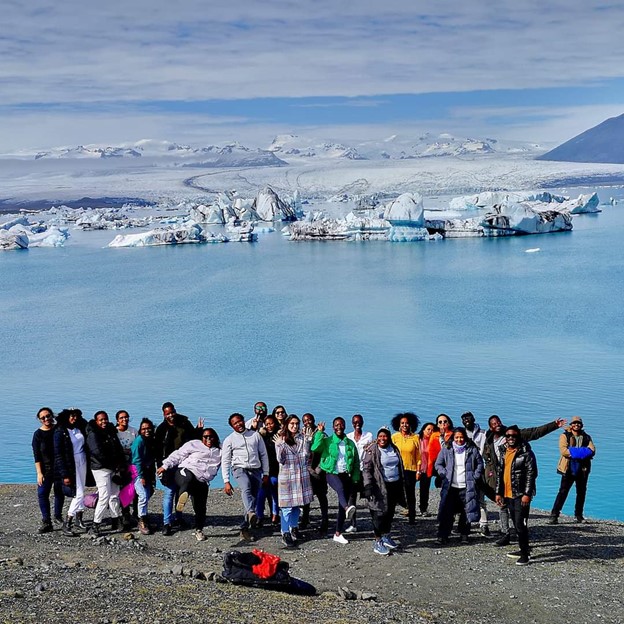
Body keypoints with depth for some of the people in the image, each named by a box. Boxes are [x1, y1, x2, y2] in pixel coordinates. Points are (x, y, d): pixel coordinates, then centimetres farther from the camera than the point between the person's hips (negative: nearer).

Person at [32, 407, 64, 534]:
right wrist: (39, 473, -14)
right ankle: (46, 522, -7)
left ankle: (58, 515, 31)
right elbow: (37, 456, -7)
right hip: (46, 469, -2)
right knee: (42, 493, -10)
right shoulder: (38, 434, -3)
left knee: (59, 493, 11)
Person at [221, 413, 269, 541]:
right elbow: (225, 462, 4)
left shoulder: (255, 435, 11)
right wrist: (226, 482, -4)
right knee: (246, 488, -33)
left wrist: (266, 473, 10)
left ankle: (245, 527, 9)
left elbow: (263, 455, 15)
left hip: (256, 470, 3)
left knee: (254, 499, -1)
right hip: (239, 468, -3)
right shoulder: (229, 440, 6)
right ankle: (251, 513, -56)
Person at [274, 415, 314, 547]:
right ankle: (285, 534, 0)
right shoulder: (280, 439, -2)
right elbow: (280, 459, -7)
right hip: (286, 475, -3)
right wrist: (279, 445, -19)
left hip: (301, 475, 3)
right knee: (287, 505, -6)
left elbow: (307, 454, -2)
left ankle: (294, 527, 31)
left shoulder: (302, 438, 5)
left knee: (298, 504, 12)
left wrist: (307, 441, -10)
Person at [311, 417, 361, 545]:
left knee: (342, 505, 3)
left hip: (346, 475, 4)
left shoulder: (350, 443, 11)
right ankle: (347, 508, -66)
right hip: (332, 474, -4)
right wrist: (320, 432, -16)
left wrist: (355, 478, 3)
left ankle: (338, 533, 11)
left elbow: (356, 462, 14)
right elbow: (314, 448, -18)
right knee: (340, 488, -37)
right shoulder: (327, 441, 2)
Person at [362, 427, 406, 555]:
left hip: (394, 486, 6)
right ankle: (378, 542, 1)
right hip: (380, 487, -6)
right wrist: (368, 486, -20)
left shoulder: (394, 450, 10)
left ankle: (386, 536, 30)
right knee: (380, 513, -6)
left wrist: (402, 485, 19)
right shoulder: (372, 451, -8)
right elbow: (366, 469, -11)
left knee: (390, 513, 14)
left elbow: (400, 467, 20)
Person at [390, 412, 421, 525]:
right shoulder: (394, 437, 4)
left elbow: (418, 456, 6)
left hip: (410, 470, 0)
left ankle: (412, 517, 5)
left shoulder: (415, 437, 4)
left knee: (410, 493, 1)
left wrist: (418, 471, 1)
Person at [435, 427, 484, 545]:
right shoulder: (446, 449, 3)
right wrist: (445, 475, -4)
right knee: (446, 512, -5)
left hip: (467, 487, 0)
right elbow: (438, 464, 8)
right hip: (450, 487, 0)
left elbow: (480, 463, 11)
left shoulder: (472, 449, 3)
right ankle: (442, 536, -1)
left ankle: (464, 535, 19)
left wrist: (475, 477, 2)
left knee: (466, 512, 5)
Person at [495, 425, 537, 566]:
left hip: (521, 495, -7)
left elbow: (531, 474, -14)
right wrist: (498, 492, 13)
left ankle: (525, 555, -4)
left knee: (520, 524, -9)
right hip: (508, 494, 7)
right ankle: (524, 549, 27)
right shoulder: (504, 452, 12)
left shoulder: (526, 453, -10)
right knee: (516, 524, 14)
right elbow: (500, 473, 16)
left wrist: (527, 494, -19)